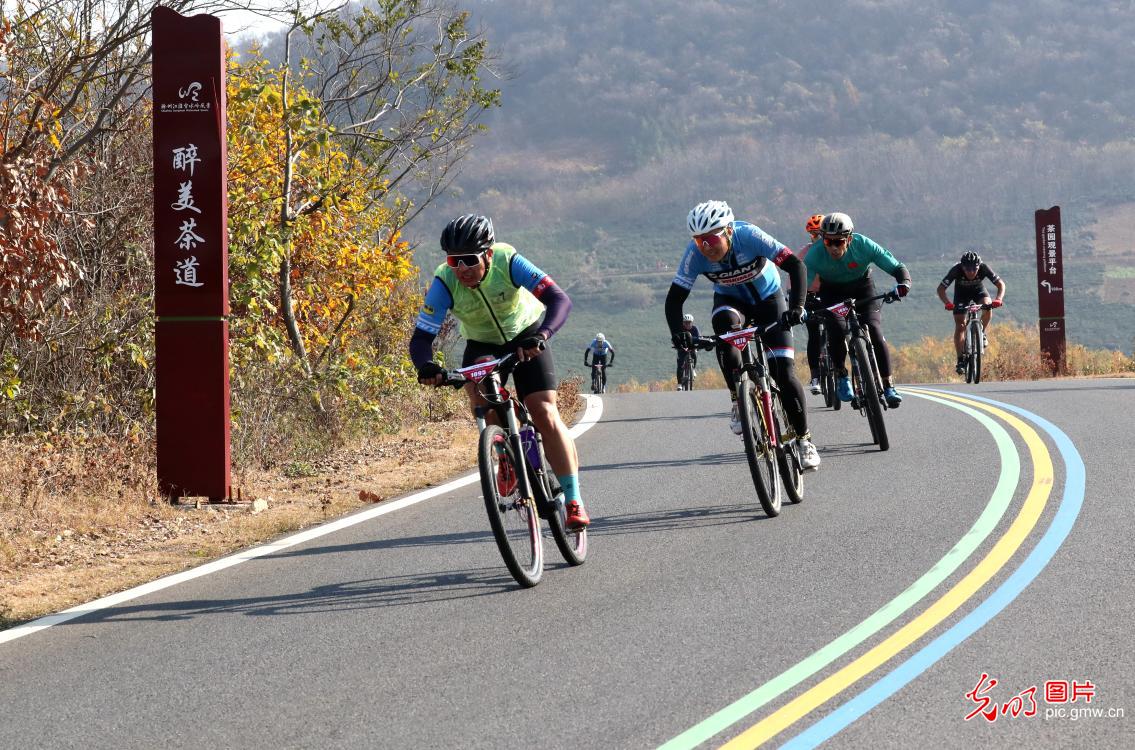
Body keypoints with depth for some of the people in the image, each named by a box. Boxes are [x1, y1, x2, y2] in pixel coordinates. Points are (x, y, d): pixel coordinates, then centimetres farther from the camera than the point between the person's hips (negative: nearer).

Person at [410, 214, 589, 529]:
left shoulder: (508, 262, -32)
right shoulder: (444, 282, -28)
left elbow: (560, 299, -40)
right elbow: (421, 337, -30)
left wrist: (540, 335, -59)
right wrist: (426, 366, -53)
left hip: (526, 338, -2)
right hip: (482, 344, 2)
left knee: (546, 416, -14)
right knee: (478, 392, -30)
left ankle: (574, 501, -6)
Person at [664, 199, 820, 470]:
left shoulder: (748, 236, -34)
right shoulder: (695, 253, -27)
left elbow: (795, 265, -34)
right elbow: (674, 298, -26)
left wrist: (796, 306, -48)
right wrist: (677, 331, -45)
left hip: (768, 298, -1)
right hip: (731, 300, 1)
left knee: (784, 374, -12)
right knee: (725, 324, -36)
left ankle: (804, 439, 5)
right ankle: (738, 402, -23)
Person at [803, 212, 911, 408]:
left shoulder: (864, 245, -30)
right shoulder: (815, 254, -30)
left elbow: (898, 268, -26)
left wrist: (903, 285, -47)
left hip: (862, 287, 0)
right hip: (831, 292, 0)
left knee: (874, 330, -21)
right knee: (837, 329, -27)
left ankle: (888, 385, -10)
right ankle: (842, 377, -4)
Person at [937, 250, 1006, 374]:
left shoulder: (984, 268, -31)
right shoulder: (956, 270, -34)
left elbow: (1001, 284, -27)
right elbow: (941, 289, -31)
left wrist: (999, 299, -46)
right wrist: (947, 303, -50)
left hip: (978, 291, 1)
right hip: (961, 293, -1)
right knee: (960, 326, -13)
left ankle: (982, 333, -5)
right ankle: (961, 360, -9)